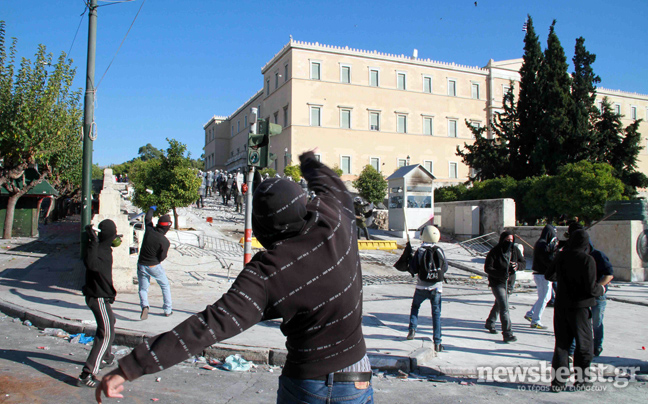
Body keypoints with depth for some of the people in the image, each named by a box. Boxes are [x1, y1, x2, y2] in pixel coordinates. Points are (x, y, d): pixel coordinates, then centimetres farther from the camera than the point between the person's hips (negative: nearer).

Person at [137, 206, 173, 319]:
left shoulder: (149, 230, -11)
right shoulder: (165, 241, -19)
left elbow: (148, 218, 10)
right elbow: (162, 257, -13)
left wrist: (152, 208, 29)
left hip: (141, 265, 3)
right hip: (154, 266, -3)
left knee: (143, 289, 12)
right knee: (165, 286, 18)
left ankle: (144, 306, -16)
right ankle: (167, 310, 20)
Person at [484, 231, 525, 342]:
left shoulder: (515, 251, 1)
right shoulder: (494, 252, -15)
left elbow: (524, 263, 8)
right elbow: (487, 268, -16)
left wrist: (517, 265, -16)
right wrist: (500, 274, -31)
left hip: (509, 282, 7)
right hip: (497, 283, -6)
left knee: (499, 305, 23)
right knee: (504, 307, -16)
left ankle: (490, 323, 45)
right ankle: (507, 333, -14)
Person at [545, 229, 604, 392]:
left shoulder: (561, 256, 0)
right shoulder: (587, 260, -15)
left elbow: (548, 275, 15)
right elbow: (591, 288, -18)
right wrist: (600, 289, 4)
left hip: (561, 306, 4)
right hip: (579, 307, -4)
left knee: (561, 343, 10)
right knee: (584, 343, 13)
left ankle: (558, 380, 8)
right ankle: (581, 378, 21)